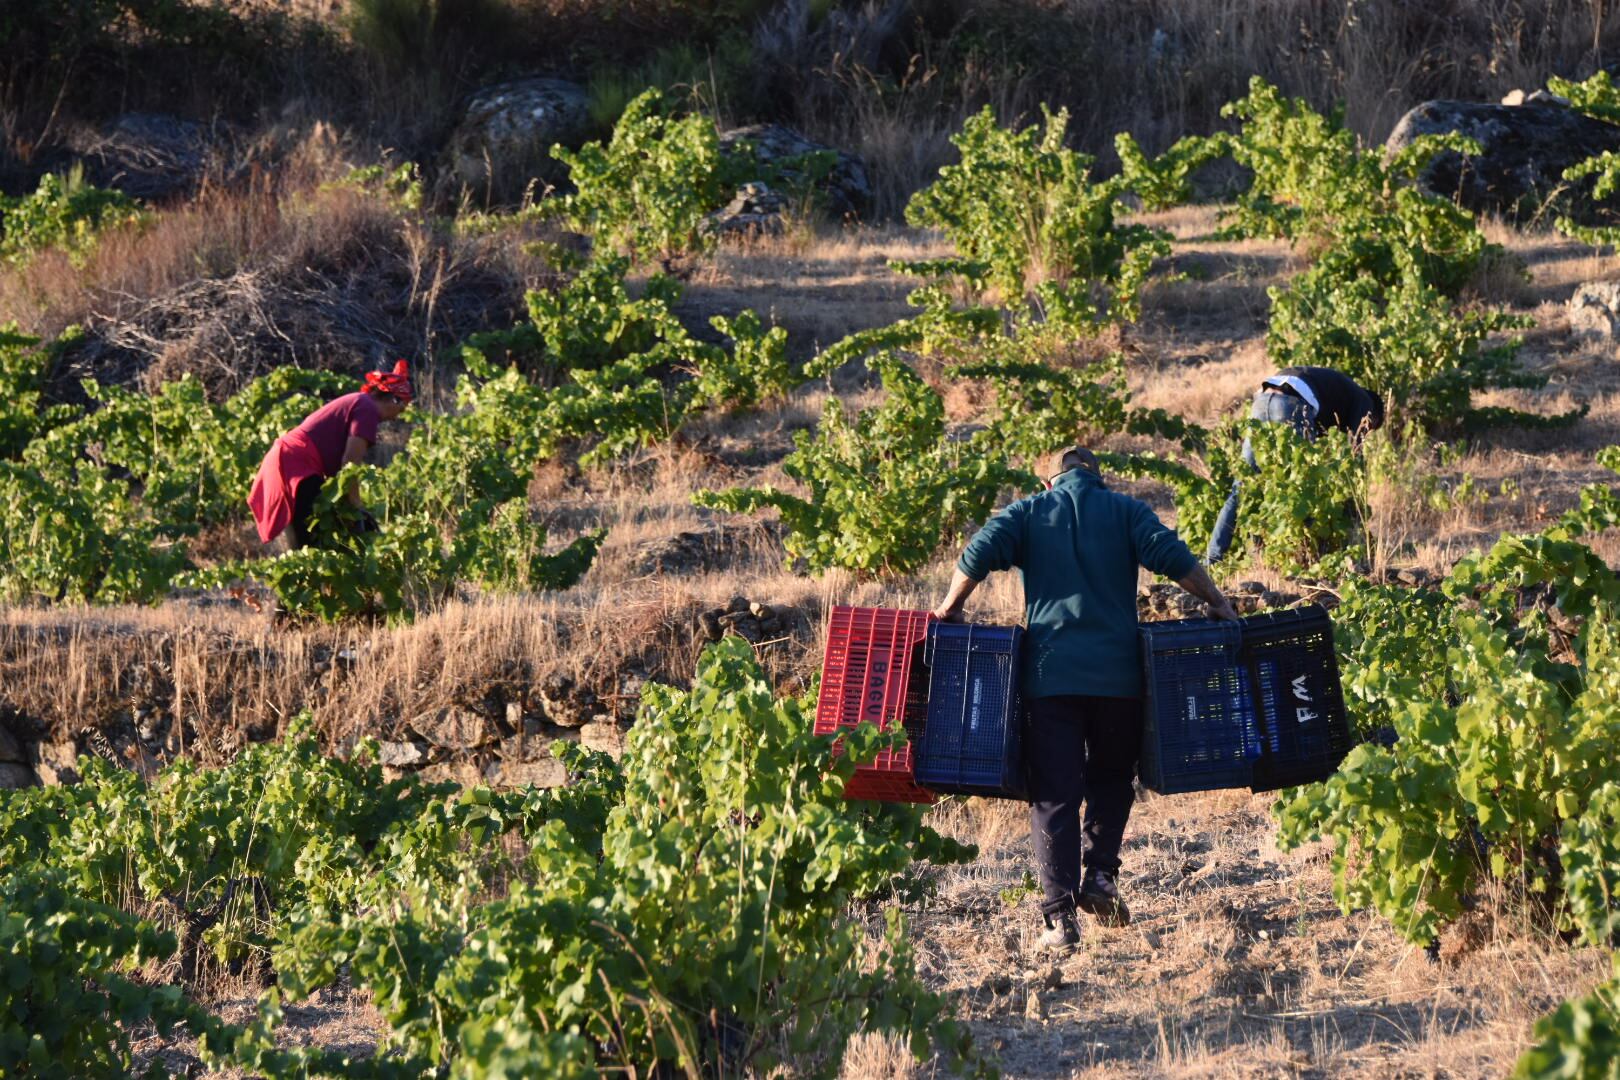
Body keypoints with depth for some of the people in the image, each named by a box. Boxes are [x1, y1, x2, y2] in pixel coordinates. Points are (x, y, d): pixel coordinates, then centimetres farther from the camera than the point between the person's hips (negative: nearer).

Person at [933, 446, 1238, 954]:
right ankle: (1100, 874, 5)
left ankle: (1060, 913, -9)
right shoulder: (1125, 510, 10)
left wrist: (949, 609, 8)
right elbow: (1170, 555, -4)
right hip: (1117, 672, 0)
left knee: (1054, 794, 0)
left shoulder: (1028, 512, 12)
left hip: (1049, 673, 0)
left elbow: (980, 554, -3)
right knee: (1111, 778, 21)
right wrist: (1218, 605, 2)